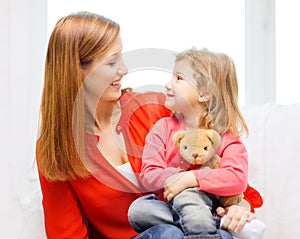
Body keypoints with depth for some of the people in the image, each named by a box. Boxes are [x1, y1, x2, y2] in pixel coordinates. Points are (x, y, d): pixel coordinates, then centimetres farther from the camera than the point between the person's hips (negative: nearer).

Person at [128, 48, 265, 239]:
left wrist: (190, 179, -27)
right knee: (137, 209, -27)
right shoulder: (164, 128, 4)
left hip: (206, 204, -4)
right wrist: (175, 177, -23)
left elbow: (237, 179, -21)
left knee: (185, 196, -34)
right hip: (166, 204, 5)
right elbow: (148, 175, -5)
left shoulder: (225, 137, -4)